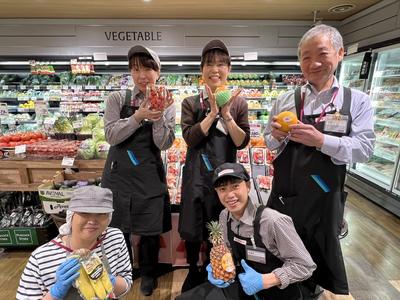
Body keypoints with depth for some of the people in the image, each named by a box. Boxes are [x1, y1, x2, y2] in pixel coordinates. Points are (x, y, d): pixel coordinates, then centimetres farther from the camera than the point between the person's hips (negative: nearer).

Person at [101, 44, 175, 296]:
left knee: (150, 230, 10)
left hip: (150, 174, 0)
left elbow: (164, 144, -8)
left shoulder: (166, 104, 0)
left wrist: (158, 117, -23)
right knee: (118, 228, 15)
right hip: (119, 172, 1)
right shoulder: (118, 98, -1)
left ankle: (148, 274, 40)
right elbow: (111, 136, -10)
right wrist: (138, 116, -22)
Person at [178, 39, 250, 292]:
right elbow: (190, 138, -12)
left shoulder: (239, 103, 1)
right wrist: (212, 112, -17)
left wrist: (226, 114, -16)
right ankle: (193, 272, 40)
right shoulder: (191, 103, -1)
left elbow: (242, 142, -5)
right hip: (196, 174, 0)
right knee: (192, 227, 11)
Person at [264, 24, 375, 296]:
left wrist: (320, 140, -25)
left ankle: (310, 291, 48)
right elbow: (270, 144, 7)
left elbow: (364, 149, -11)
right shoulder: (285, 100, 2)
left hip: (323, 195, -1)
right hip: (284, 193, 2)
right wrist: (276, 136, -15)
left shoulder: (357, 101, -2)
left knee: (319, 254, 19)